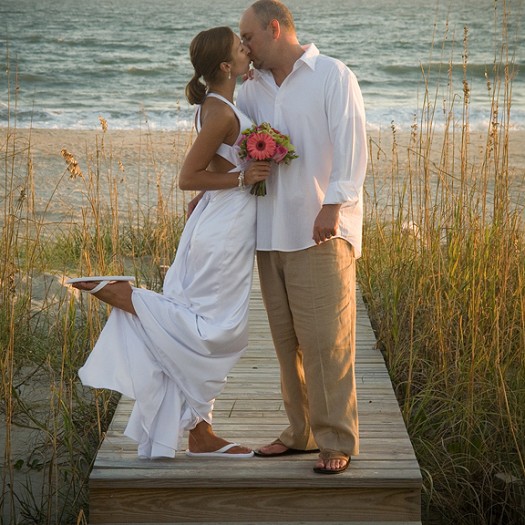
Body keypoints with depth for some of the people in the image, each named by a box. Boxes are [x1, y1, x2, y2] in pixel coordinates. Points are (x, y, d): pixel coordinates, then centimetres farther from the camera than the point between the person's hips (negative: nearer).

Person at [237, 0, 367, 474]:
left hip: (322, 232, -6)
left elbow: (350, 145, -10)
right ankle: (302, 432, 20)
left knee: (326, 340, -7)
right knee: (287, 341, 9)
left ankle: (337, 441, 0)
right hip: (271, 234, 6)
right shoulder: (253, 88, 17)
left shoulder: (333, 76, -1)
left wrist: (333, 206, -19)